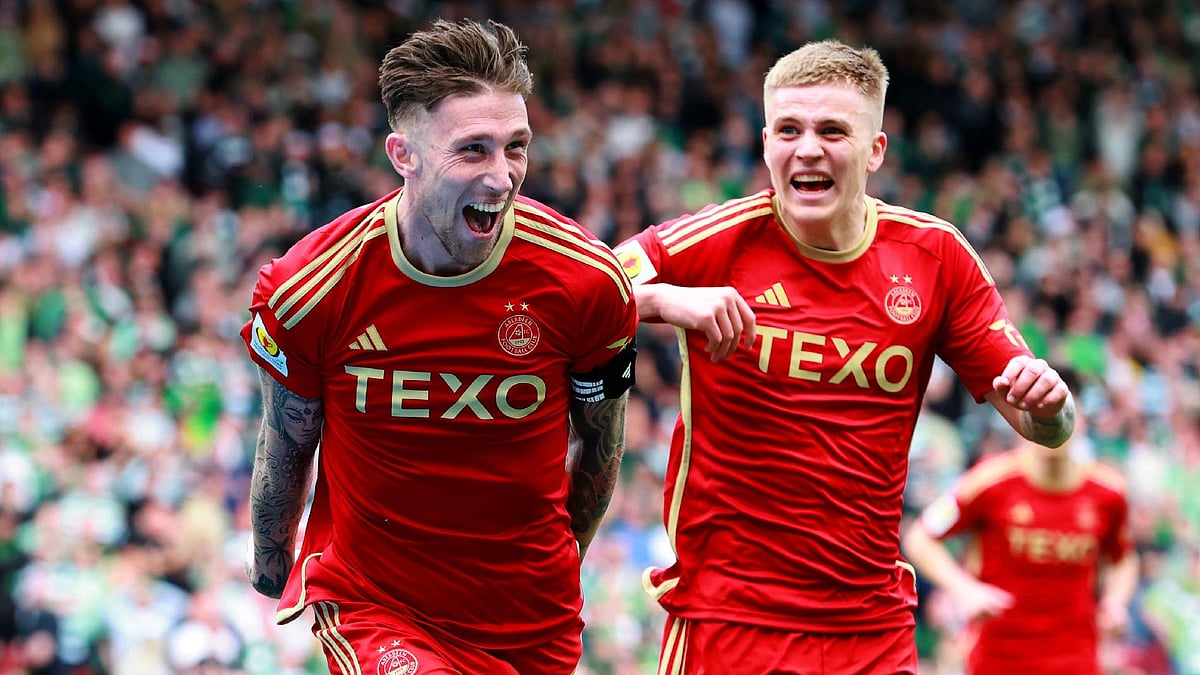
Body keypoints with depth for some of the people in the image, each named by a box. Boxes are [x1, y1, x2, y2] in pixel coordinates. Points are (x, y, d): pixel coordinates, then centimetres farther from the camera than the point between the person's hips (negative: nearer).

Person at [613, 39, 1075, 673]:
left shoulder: (936, 257, 1)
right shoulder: (722, 239, -7)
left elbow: (1041, 427, 5)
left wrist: (1046, 402, -17)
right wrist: (662, 297, -30)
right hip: (728, 615, -3)